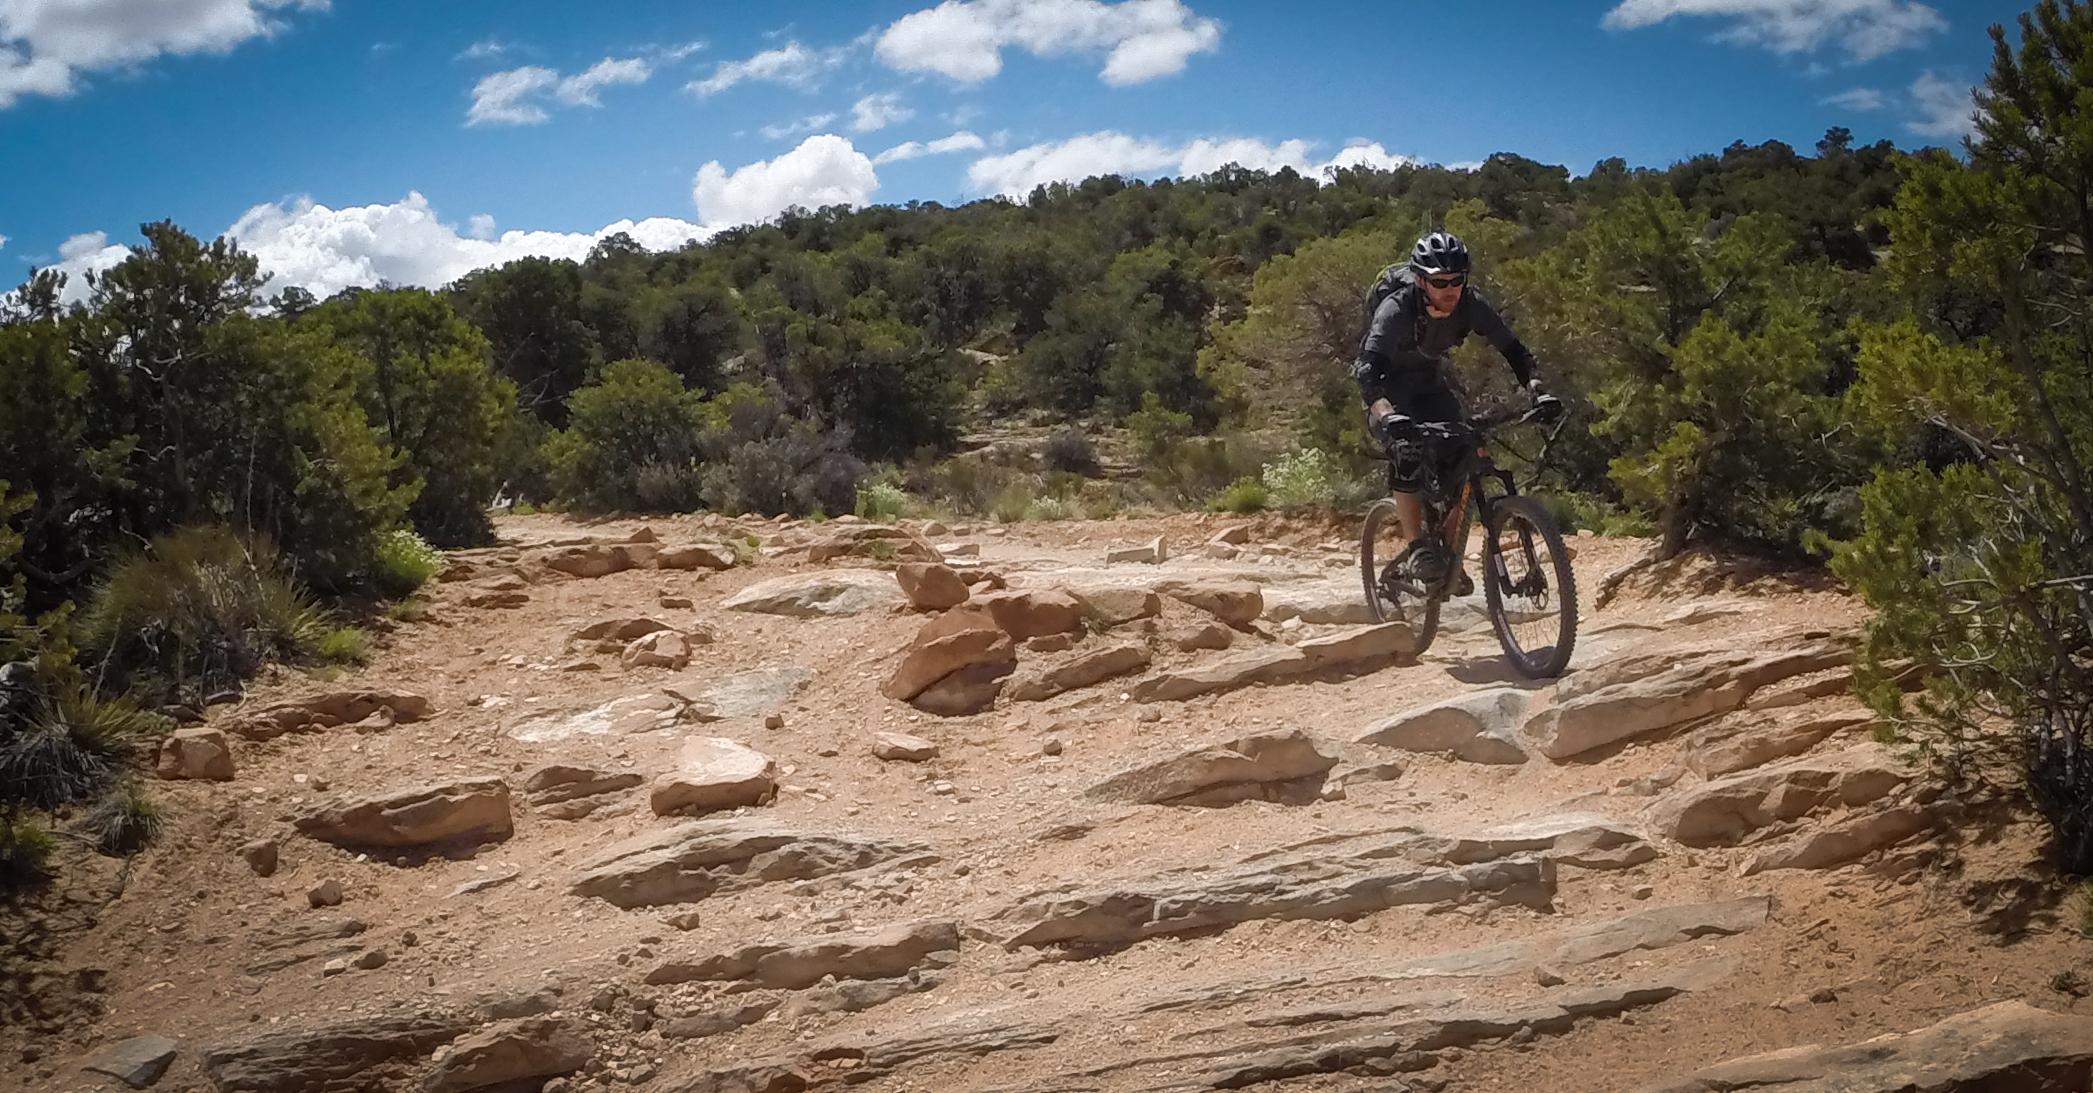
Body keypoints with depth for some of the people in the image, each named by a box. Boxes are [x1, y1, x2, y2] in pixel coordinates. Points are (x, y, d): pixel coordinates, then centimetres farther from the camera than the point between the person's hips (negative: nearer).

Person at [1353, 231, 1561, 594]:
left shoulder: (1471, 304, -22)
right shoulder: (1396, 309, -34)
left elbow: (1513, 349, -19)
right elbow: (1368, 370, -45)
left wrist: (1538, 392, -37)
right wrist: (1386, 416, -63)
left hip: (1429, 382, 5)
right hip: (1388, 386, -4)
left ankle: (1451, 557, 2)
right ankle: (1417, 547, -20)